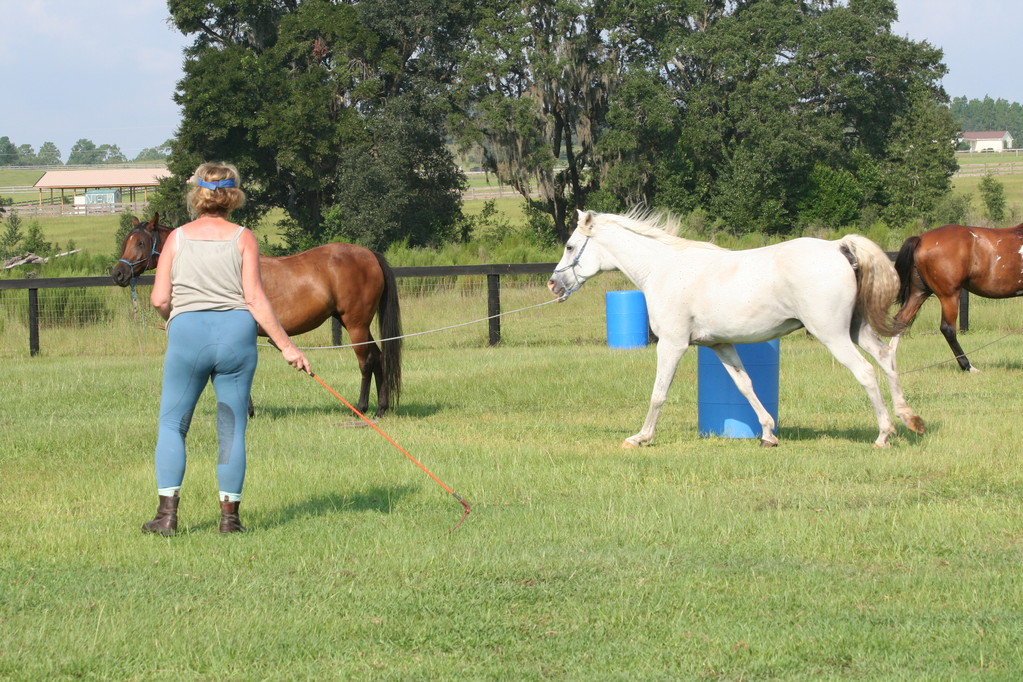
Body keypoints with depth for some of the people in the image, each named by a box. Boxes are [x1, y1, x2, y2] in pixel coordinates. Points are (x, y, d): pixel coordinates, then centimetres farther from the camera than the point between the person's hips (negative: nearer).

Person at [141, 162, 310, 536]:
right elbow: (255, 300, -6)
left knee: (172, 423, 10)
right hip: (236, 335, 0)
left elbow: (160, 299, -1)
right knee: (232, 428, 8)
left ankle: (167, 513, 2)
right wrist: (286, 346, -4)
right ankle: (229, 514, 7)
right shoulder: (243, 239, 1)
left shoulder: (178, 238, 3)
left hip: (187, 335, 0)